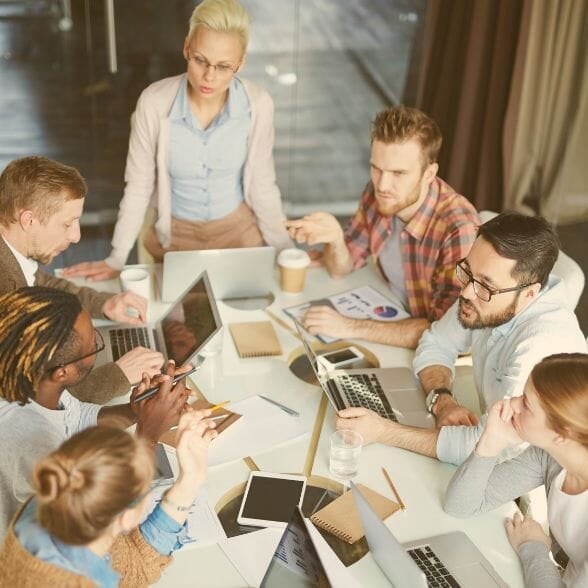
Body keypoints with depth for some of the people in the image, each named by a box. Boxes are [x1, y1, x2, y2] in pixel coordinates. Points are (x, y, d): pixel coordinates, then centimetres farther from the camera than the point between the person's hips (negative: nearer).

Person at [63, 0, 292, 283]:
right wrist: (116, 259, -8)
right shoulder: (154, 102, -23)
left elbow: (262, 184, -6)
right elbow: (138, 185, -11)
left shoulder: (258, 104, -20)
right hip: (175, 234, 0)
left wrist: (287, 252, -2)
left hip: (238, 230, 1)